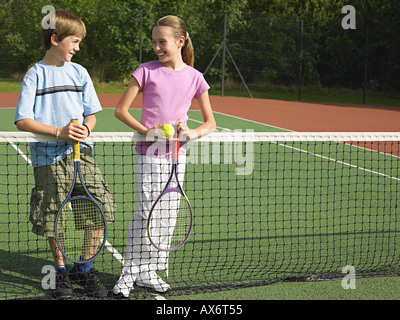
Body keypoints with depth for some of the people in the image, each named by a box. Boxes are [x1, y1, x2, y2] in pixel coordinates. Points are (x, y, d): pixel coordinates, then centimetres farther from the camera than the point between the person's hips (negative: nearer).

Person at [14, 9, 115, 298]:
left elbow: (92, 114, 14)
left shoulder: (79, 72, 11)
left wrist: (86, 128, -9)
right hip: (49, 158, -3)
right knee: (53, 218, 2)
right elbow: (23, 121, -7)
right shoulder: (36, 74, -1)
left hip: (81, 154, 3)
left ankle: (85, 269, 13)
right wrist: (58, 132, -17)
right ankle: (62, 272, 23)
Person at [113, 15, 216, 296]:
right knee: (146, 213, -9)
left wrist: (192, 134, -12)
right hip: (149, 153, -3)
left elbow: (210, 122, 8)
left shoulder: (194, 77, 3)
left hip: (176, 155, 3)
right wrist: (146, 131, -15)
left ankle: (148, 272, 19)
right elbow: (121, 110, -1)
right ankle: (129, 273, 2)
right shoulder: (147, 71, -3)